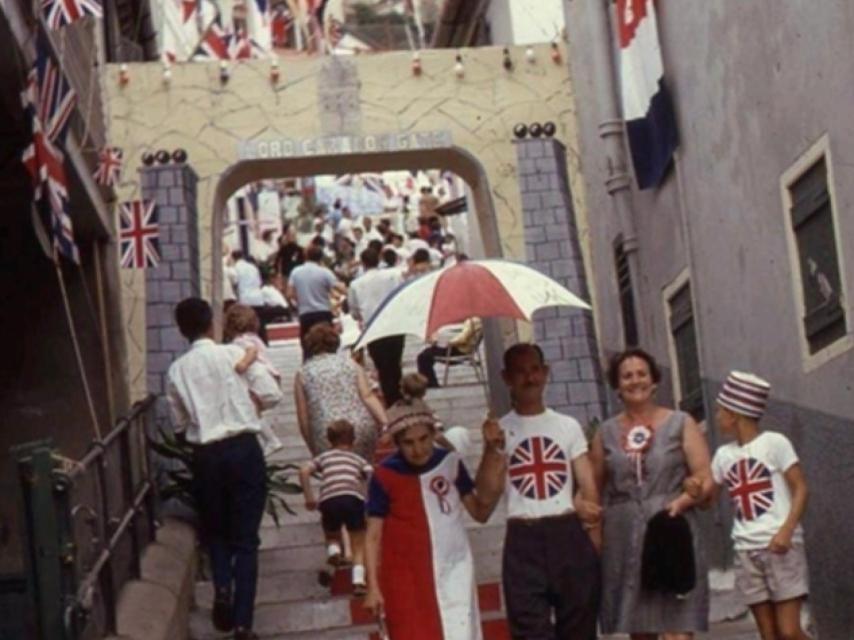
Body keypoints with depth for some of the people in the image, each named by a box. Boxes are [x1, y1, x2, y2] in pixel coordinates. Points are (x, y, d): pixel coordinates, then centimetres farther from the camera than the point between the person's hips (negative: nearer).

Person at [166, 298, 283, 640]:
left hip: (206, 456, 2)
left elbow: (180, 425, 9)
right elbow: (272, 395, -5)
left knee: (214, 531, 22)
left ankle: (222, 587, -4)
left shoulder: (177, 370, 2)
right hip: (244, 449, -1)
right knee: (245, 538, 4)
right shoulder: (236, 354, -4)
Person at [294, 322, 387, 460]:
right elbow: (368, 397, 1)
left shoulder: (303, 374, 10)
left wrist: (314, 451, 13)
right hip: (362, 429, 2)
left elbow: (303, 419, 7)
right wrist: (387, 424, -5)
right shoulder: (349, 362, 14)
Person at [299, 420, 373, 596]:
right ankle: (358, 580, -10)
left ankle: (333, 549, -3)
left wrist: (309, 498, 15)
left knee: (332, 536, 29)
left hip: (329, 500, 1)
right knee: (358, 545, 10)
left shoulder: (324, 456, 28)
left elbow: (304, 471, 10)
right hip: (354, 498, -1)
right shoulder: (359, 459, 26)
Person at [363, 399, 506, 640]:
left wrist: (492, 453, -3)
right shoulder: (385, 476, -6)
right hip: (408, 579, -3)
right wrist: (373, 586, -9)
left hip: (454, 573, 3)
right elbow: (374, 535, -3)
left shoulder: (450, 462, 3)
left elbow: (480, 511, 5)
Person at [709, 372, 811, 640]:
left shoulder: (774, 442, -3)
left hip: (781, 546, -5)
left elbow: (800, 488, -6)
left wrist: (786, 530, -19)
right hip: (746, 551, 5)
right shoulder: (724, 455, 13)